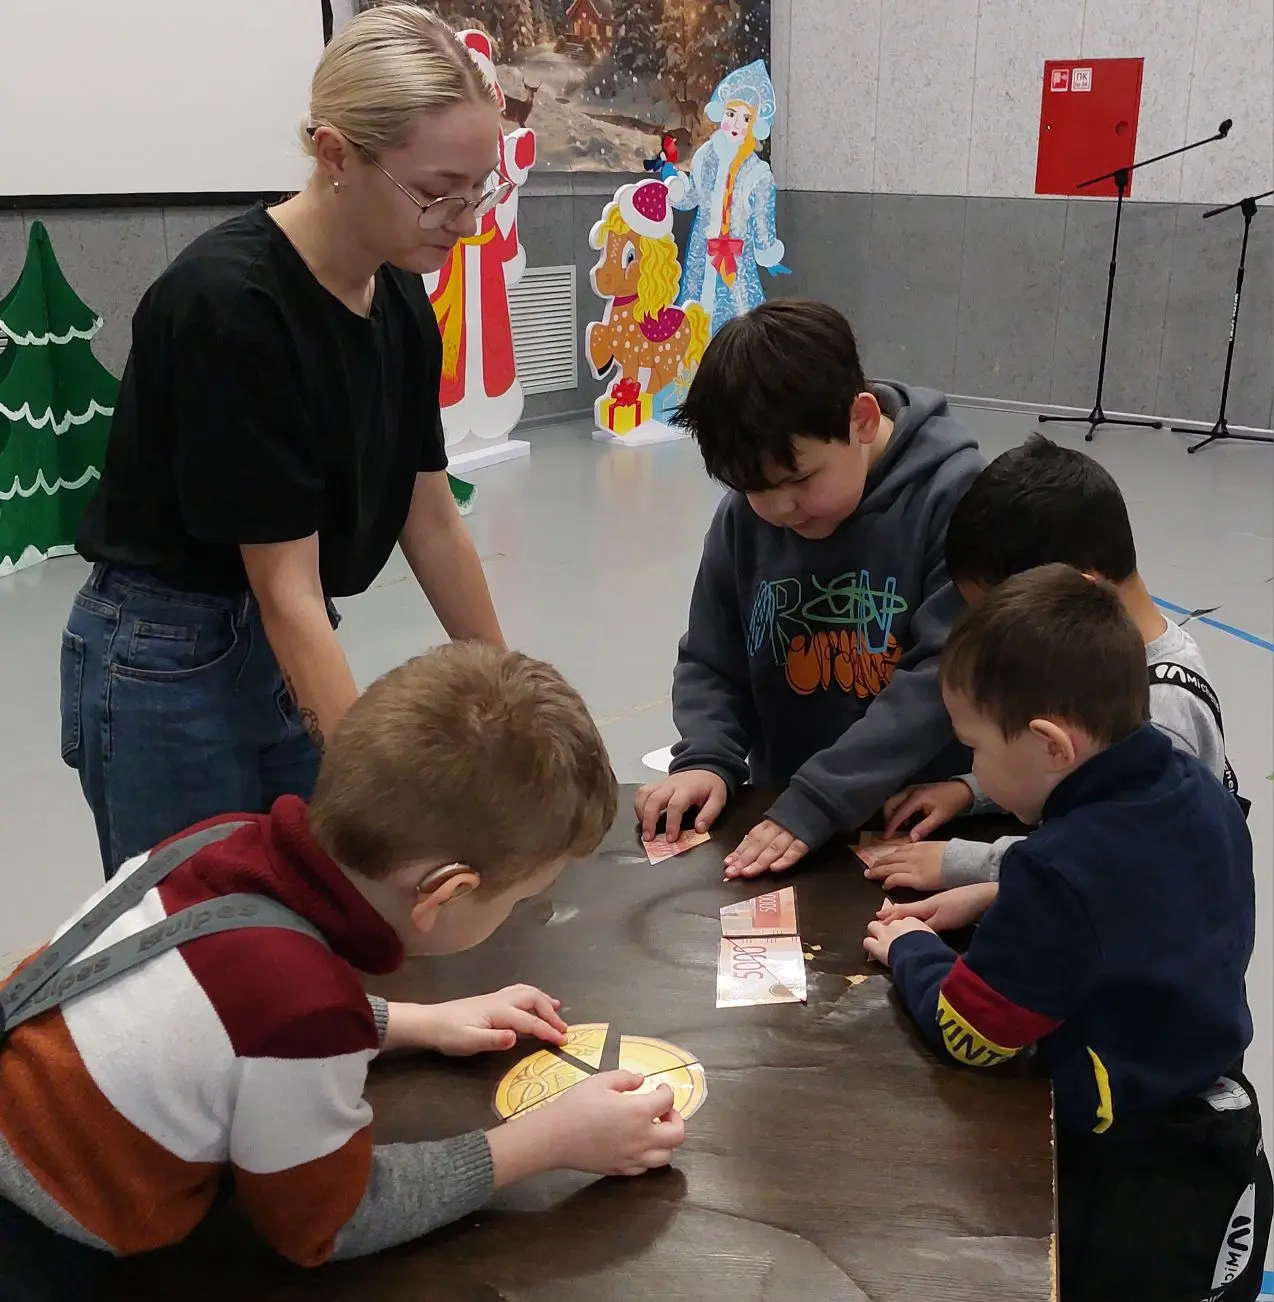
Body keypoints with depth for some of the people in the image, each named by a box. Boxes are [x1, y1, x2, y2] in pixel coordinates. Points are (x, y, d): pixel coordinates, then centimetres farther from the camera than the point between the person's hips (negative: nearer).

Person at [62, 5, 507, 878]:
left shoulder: (401, 298, -2)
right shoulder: (227, 302, -25)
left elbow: (431, 522, 5)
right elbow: (286, 589, -24)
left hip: (288, 652, 7)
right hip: (165, 667, -7)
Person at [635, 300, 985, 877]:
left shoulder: (955, 497, -13)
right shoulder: (743, 516, 2)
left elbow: (945, 674, -18)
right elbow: (710, 662, 10)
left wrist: (818, 801, -22)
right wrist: (704, 759, -8)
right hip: (780, 816, 4)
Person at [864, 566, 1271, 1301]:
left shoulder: (1061, 870, -30)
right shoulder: (1201, 792, -6)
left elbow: (966, 1032, -19)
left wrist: (909, 950, -1)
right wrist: (1001, 903, 5)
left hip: (1134, 1185, -8)